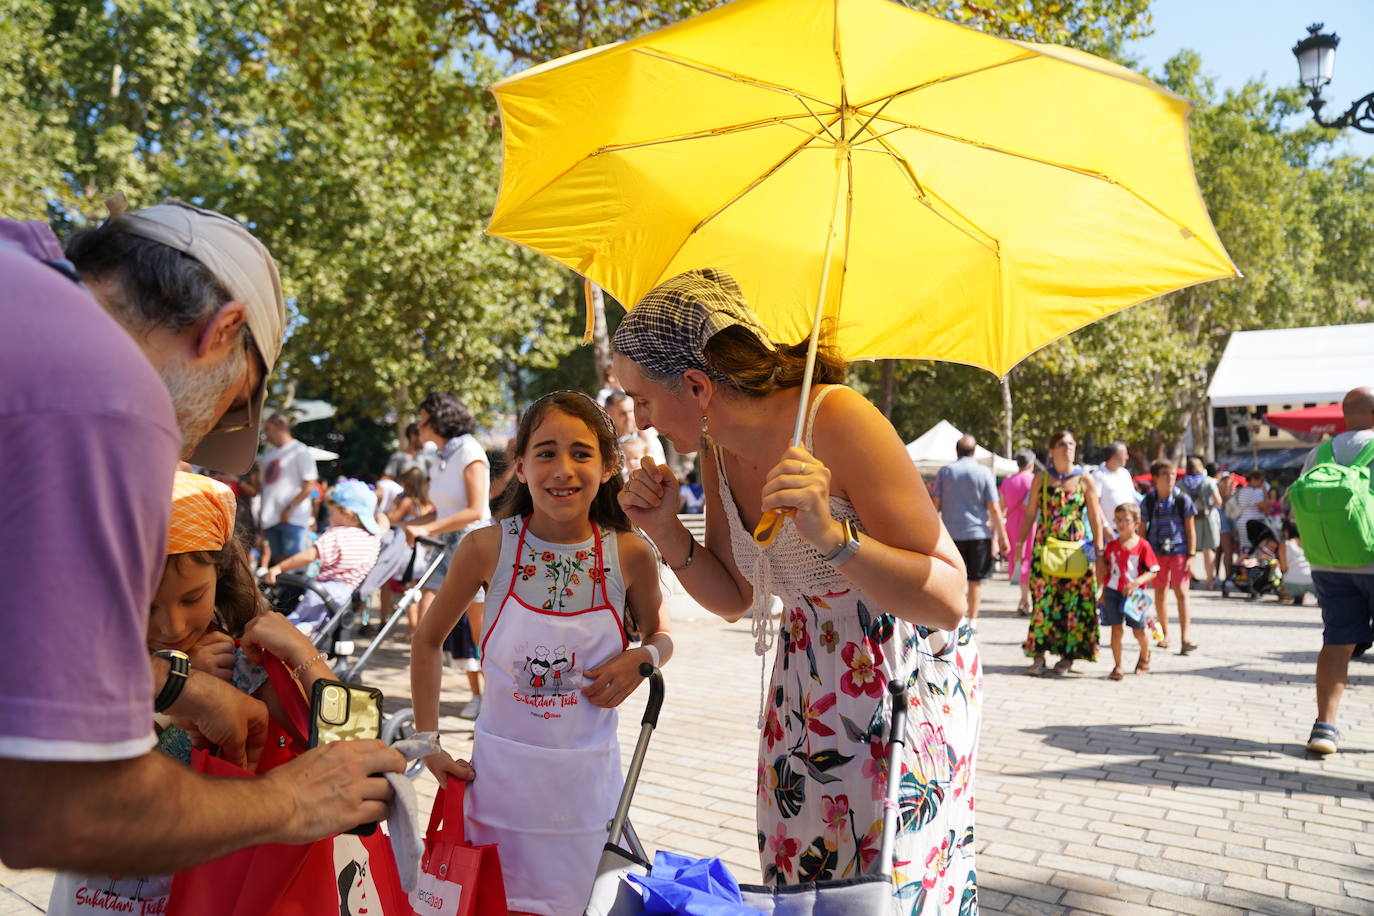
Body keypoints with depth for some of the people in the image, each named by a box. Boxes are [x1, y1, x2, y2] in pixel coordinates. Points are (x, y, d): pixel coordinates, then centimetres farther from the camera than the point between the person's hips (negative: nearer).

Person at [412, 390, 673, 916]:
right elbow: (428, 640, 3)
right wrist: (427, 741, 0)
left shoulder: (630, 555, -11)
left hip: (585, 779, 1)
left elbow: (659, 632, 8)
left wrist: (644, 658, -14)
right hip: (499, 770, 0)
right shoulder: (488, 548, -12)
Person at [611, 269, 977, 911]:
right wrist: (665, 530, -9)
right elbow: (735, 598, 7)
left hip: (905, 685, -6)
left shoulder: (837, 420, -26)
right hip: (804, 683, 6)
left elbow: (948, 601, -27)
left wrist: (831, 537, -40)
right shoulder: (717, 448, -4)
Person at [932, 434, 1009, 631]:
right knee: (975, 580, 8)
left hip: (951, 532, 1)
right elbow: (994, 508, -5)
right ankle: (972, 620, 11)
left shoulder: (945, 472, 2)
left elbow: (936, 504, 2)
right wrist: (1003, 537, 0)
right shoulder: (984, 473, -2)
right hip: (978, 532, -1)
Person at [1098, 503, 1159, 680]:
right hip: (1112, 592, 2)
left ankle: (1144, 657, 38)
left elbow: (1152, 571, -7)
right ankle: (1117, 666, 9)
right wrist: (1103, 593, 11)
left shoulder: (1142, 545, -7)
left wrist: (1137, 582, -22)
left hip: (1133, 594, -2)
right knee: (1116, 629, 0)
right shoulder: (1111, 545, 4)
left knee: (1139, 631, 8)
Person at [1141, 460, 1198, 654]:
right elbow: (1143, 530, 6)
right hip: (1156, 552, 2)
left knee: (1181, 592, -11)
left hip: (1179, 551, -2)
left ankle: (1184, 638, -13)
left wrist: (1190, 556, -5)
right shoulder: (1148, 502, 1)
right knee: (1160, 593, 11)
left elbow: (1190, 530, 1)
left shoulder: (1183, 500, -2)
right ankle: (1165, 634, 25)